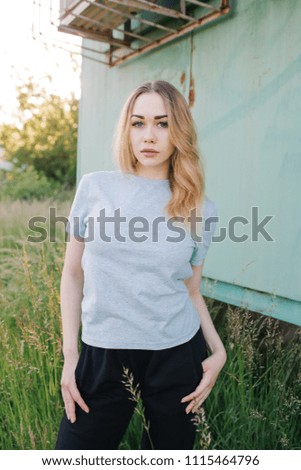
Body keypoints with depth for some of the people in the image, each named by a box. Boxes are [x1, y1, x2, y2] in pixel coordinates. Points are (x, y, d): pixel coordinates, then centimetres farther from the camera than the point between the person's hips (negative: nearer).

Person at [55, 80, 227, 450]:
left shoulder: (201, 210, 0)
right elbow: (73, 273, 3)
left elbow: (191, 291, 9)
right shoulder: (95, 188, -2)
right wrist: (70, 354, -1)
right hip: (102, 356, 0)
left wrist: (218, 350, -2)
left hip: (177, 356, 1)